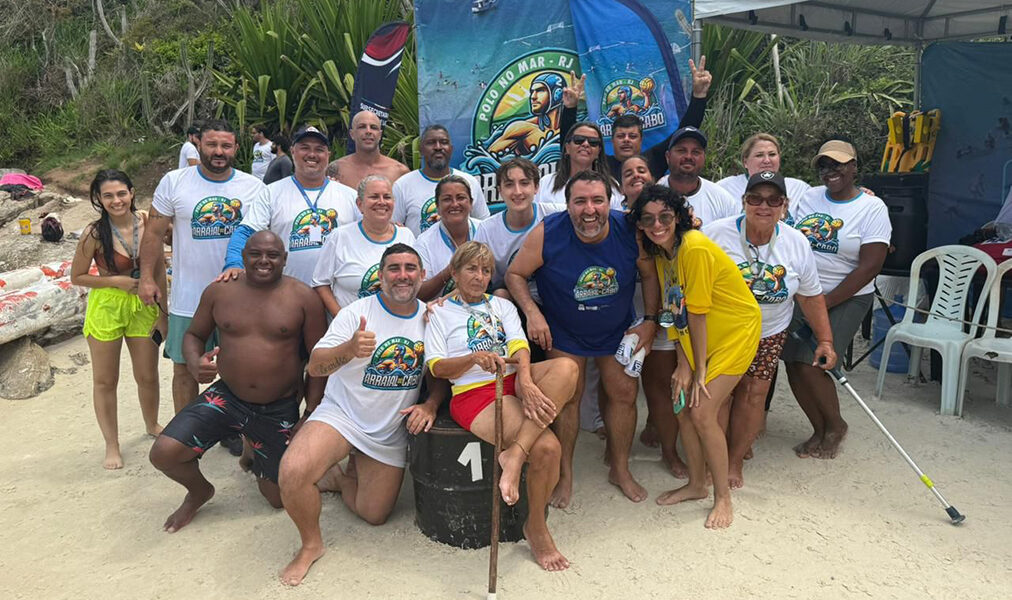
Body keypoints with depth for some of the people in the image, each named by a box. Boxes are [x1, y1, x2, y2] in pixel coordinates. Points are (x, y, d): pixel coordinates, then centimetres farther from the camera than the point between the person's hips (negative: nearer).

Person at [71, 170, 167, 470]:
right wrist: (116, 281, -17)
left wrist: (162, 312, 1)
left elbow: (159, 269, 1)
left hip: (143, 306, 2)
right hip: (106, 307, -2)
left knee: (148, 376, 14)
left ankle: (152, 425, 40)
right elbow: (77, 277, -4)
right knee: (105, 381, 10)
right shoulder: (94, 233, -15)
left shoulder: (147, 222, -8)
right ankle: (112, 445, 25)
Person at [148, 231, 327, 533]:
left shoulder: (303, 297, -10)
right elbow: (194, 334, 10)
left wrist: (311, 413, -10)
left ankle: (261, 464, 43)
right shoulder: (219, 291, -3)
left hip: (280, 409, -1)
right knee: (163, 454, -16)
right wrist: (194, 363, -14)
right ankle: (199, 491, 20)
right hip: (226, 397, 2)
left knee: (279, 498, 6)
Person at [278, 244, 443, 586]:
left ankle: (339, 478, 39)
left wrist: (430, 404, -13)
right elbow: (315, 366, -23)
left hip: (391, 433, 4)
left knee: (375, 516, 9)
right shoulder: (358, 312, -15)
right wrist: (350, 349, -43)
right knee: (293, 471, -30)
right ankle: (311, 544, -2)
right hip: (342, 415, -3)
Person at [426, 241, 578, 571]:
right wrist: (474, 357, -19)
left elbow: (519, 347, 3)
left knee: (566, 367, -30)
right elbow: (437, 367, 1)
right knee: (546, 447, -27)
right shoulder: (440, 313, 12)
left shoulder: (503, 306, 22)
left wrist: (526, 381, -19)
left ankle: (514, 457, -34)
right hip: (474, 393, -4)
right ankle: (536, 529, -5)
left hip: (514, 380, 5)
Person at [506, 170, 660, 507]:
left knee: (624, 394, 7)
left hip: (617, 331, 2)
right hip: (563, 332, -2)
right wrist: (532, 313, -29)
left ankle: (620, 470, 30)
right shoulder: (547, 233, -27)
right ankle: (564, 474, 22)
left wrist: (650, 321, -8)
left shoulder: (630, 231, -21)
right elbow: (515, 274, -16)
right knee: (567, 397, 1)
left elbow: (650, 275, -4)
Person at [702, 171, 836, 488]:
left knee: (754, 393, 2)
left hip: (769, 334, 3)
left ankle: (735, 461, 22)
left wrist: (825, 340, 1)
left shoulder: (797, 243, -6)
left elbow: (811, 296, 4)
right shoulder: (715, 234, -17)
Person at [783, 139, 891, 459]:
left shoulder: (873, 208, -7)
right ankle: (820, 432, 21)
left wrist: (825, 303, -14)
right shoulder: (809, 197, 6)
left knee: (809, 365, -12)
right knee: (792, 363, 0)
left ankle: (835, 425, 16)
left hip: (845, 299, -5)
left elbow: (869, 267, -12)